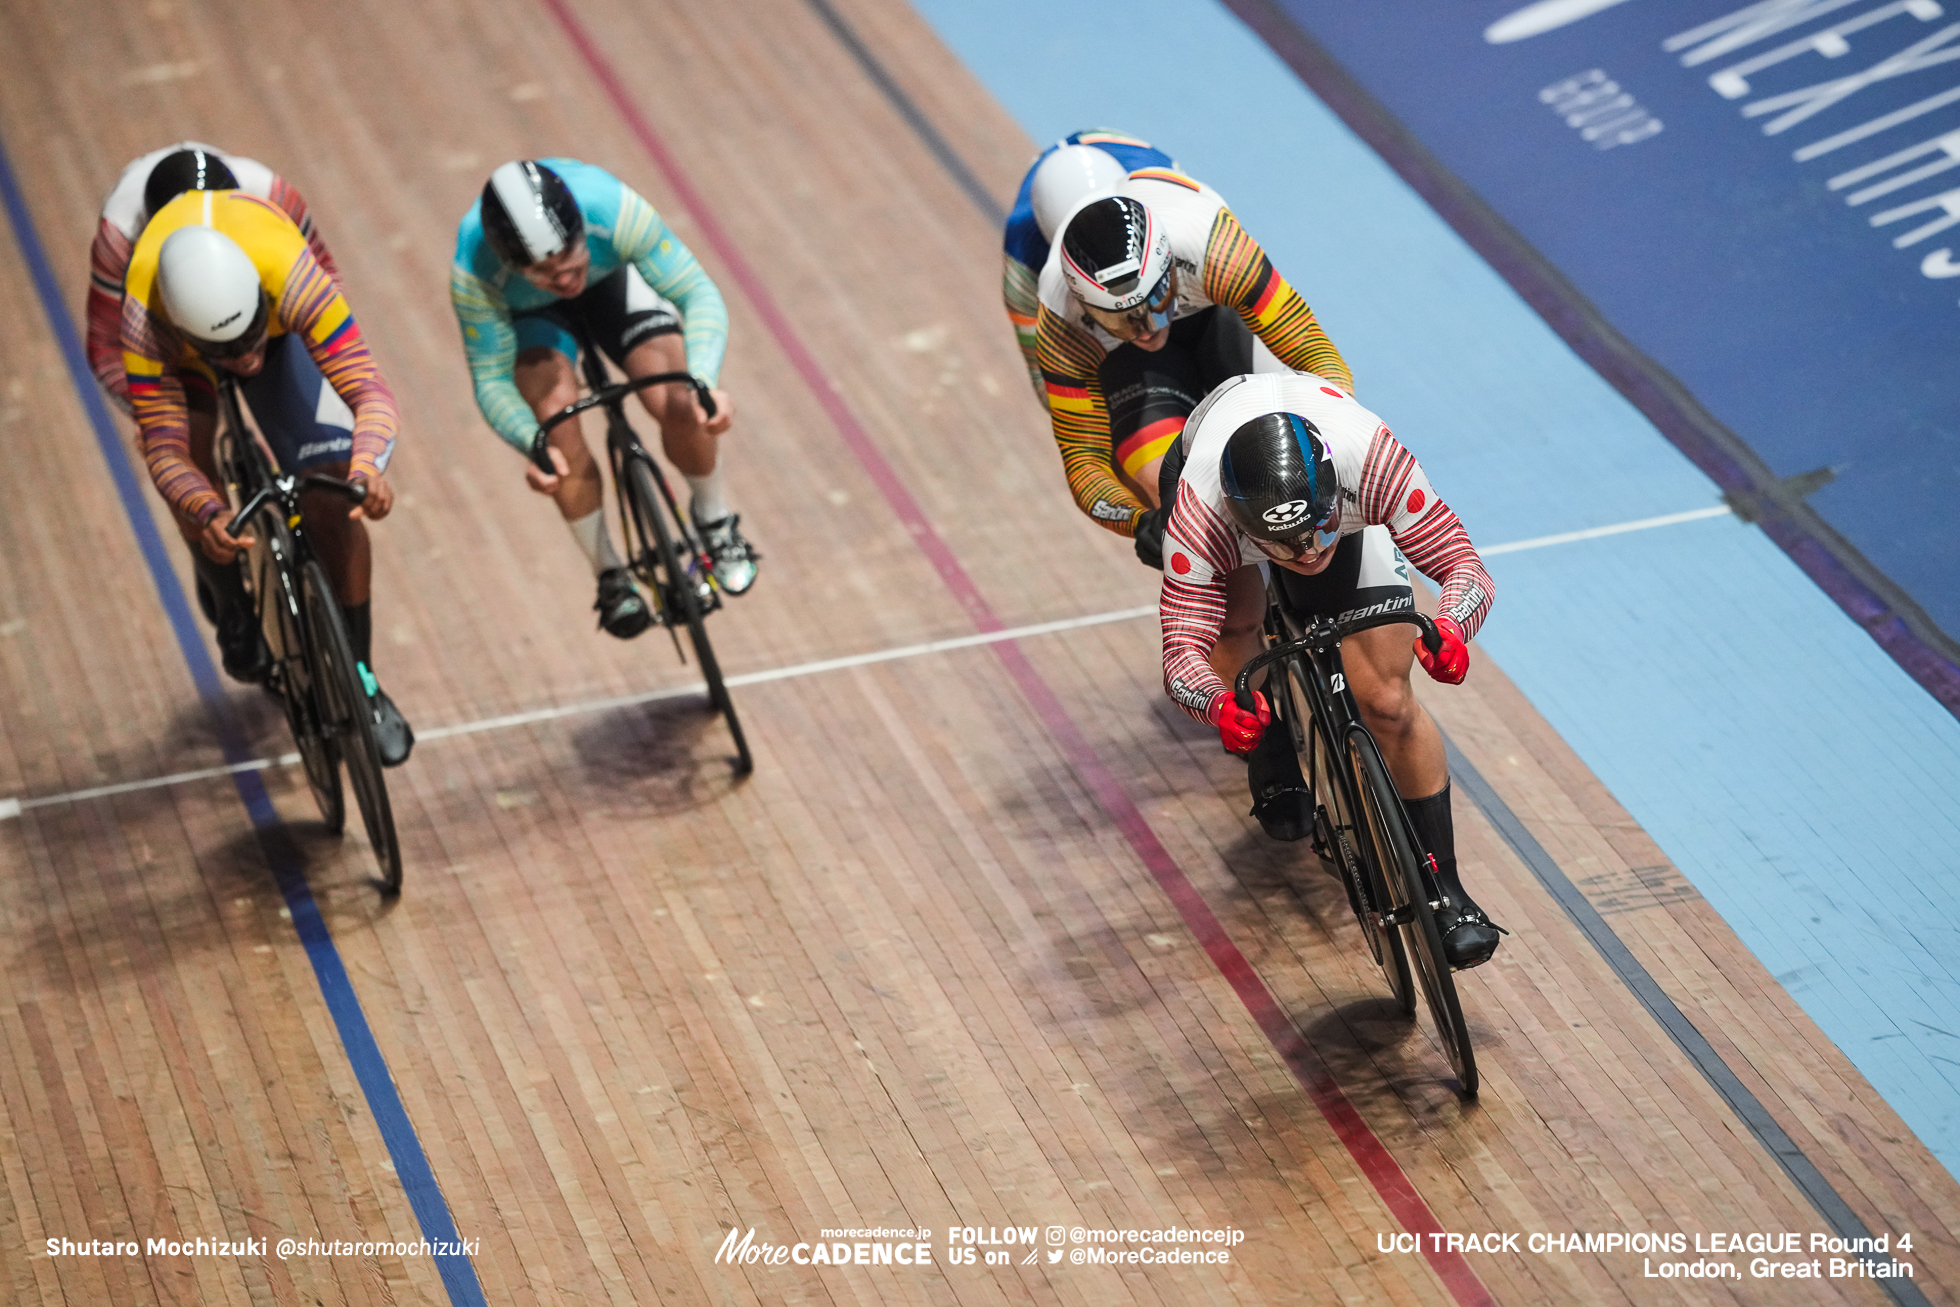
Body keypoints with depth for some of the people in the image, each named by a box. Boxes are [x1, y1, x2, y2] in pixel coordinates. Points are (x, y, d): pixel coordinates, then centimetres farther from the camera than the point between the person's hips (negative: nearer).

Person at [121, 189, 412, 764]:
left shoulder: (289, 273, -46)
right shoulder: (143, 315, -44)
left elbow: (370, 391, -48)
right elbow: (163, 446, -39)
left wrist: (365, 469, -68)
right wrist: (206, 513, -59)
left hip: (284, 328, -1)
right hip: (179, 331, 1)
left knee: (332, 502, -12)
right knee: (192, 444, -25)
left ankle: (360, 682, 6)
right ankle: (229, 605, 6)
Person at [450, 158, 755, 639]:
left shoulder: (612, 208, -42)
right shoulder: (474, 273, -39)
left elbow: (699, 294, -35)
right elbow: (492, 381, -28)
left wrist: (704, 383, -51)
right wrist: (532, 445, -48)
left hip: (615, 279, 0)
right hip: (530, 312, 0)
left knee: (678, 406, -21)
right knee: (555, 409, -27)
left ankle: (715, 522, 12)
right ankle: (610, 577, -5)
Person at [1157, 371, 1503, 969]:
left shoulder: (1373, 459, -44)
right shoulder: (1201, 512, -45)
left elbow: (1464, 565, -38)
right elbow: (1183, 650, -45)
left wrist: (1450, 625, -60)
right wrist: (1221, 707, -67)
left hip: (1349, 506, -1)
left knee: (1387, 701, -10)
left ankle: (1445, 891, 4)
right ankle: (1270, 746, 10)